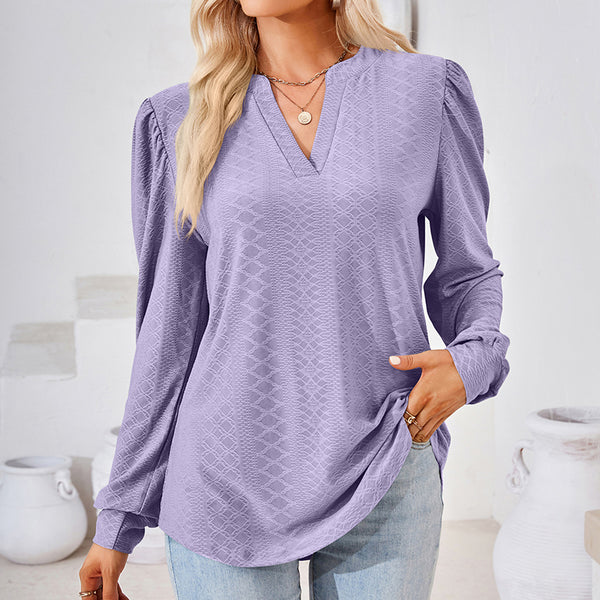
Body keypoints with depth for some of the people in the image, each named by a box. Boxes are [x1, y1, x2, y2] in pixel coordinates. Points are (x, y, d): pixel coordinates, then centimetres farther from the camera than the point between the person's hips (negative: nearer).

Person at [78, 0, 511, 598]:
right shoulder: (182, 120, 2)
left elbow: (466, 271, 11)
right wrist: (119, 515, 5)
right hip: (228, 483, 1)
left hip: (385, 481, 0)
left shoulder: (427, 90, 1)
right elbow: (171, 325, 5)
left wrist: (473, 361, -11)